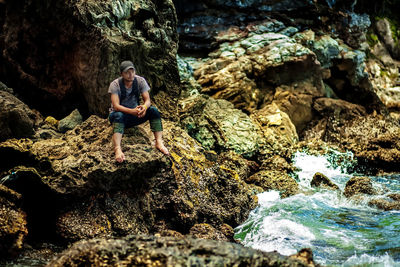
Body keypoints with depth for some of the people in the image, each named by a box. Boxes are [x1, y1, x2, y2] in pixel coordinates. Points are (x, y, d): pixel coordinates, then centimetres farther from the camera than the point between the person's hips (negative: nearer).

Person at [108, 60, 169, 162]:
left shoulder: (140, 81, -9)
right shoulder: (115, 84, -18)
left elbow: (147, 100, -14)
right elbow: (116, 106, -28)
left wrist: (144, 107, -40)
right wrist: (131, 111, -47)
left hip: (135, 115, 4)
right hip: (119, 114, -3)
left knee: (153, 110, -22)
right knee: (119, 116, -39)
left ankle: (159, 142, -34)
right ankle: (117, 148, -58)